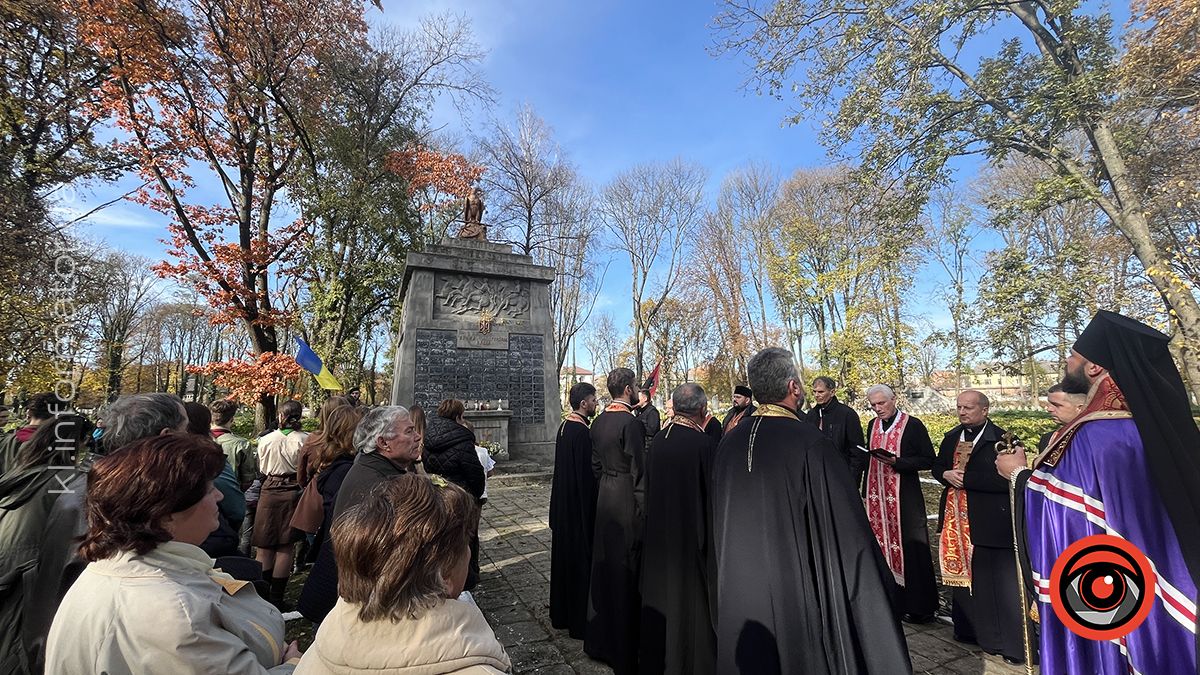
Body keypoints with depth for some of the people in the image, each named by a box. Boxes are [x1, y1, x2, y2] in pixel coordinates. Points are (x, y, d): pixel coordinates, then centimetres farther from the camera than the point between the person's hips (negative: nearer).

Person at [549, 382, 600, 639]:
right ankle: (579, 620, 16)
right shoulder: (582, 432, -22)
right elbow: (586, 472, -21)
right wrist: (591, 508, -14)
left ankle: (561, 613, 34)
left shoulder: (564, 426, 6)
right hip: (579, 505, -10)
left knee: (564, 554, 19)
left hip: (562, 503, 10)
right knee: (581, 558, 3)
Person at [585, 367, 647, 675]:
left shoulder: (599, 422, 4)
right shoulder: (632, 423, -20)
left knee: (603, 563, 19)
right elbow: (638, 471, -19)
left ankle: (599, 639, 37)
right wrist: (643, 509, -12)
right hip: (626, 501, -8)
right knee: (625, 570, 5)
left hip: (604, 497, 8)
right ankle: (623, 650, 20)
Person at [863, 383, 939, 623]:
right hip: (877, 496, 5)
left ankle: (917, 605, 13)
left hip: (905, 497, -5)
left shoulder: (913, 425, -7)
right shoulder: (872, 425, 10)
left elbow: (928, 460, -7)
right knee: (882, 544, 10)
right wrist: (866, 492, 15)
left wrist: (897, 462, -21)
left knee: (909, 547, 0)